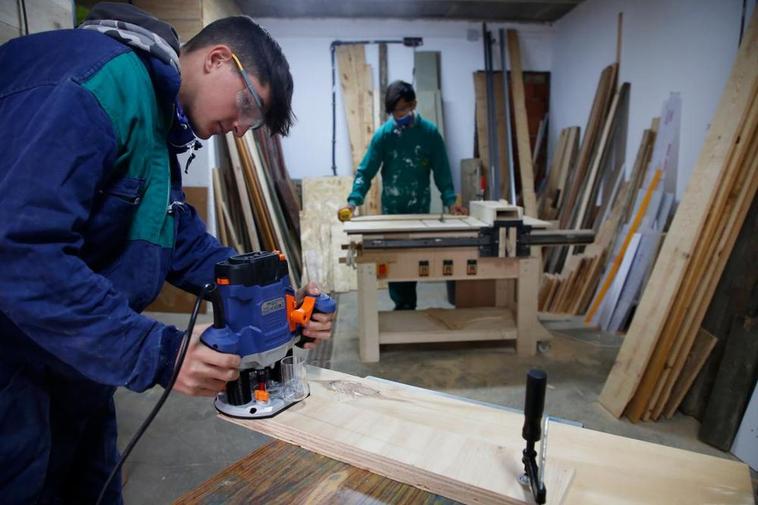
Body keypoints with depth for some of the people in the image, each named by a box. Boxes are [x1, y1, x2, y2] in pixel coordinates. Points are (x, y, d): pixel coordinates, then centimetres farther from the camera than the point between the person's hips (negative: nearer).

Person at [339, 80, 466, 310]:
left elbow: (441, 170, -2)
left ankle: (408, 306, 23)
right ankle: (402, 305, 21)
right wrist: (353, 201, -22)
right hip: (391, 207, 0)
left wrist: (450, 200, -12)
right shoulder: (383, 134, -6)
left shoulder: (429, 132, -5)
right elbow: (365, 171, -9)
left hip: (420, 207, 0)